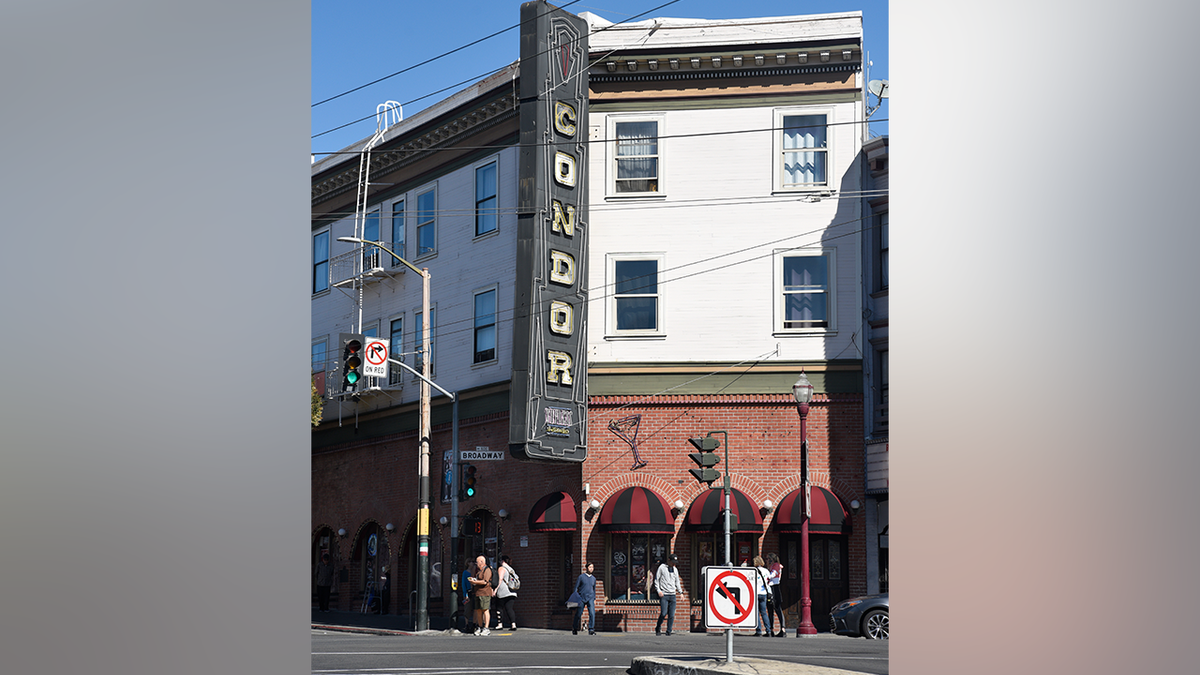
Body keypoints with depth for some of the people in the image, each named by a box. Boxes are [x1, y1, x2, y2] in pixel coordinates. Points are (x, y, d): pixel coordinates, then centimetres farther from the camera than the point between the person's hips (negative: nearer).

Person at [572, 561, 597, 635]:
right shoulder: (581, 577, -1)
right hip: (581, 598, -2)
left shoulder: (593, 578, 11)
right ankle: (574, 629, 22)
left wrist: (594, 599, 18)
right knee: (578, 614, 4)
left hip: (590, 598, 2)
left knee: (592, 613, -15)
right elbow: (576, 588, 1)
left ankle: (591, 630, -12)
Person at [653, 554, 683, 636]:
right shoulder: (662, 567, 0)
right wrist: (659, 591, -10)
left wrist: (680, 592, 12)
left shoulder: (675, 569, 15)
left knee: (671, 615, -1)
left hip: (672, 595, 5)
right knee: (663, 613, -12)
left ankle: (669, 631, 6)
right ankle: (658, 628, 8)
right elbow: (656, 580, 1)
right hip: (663, 595, -5)